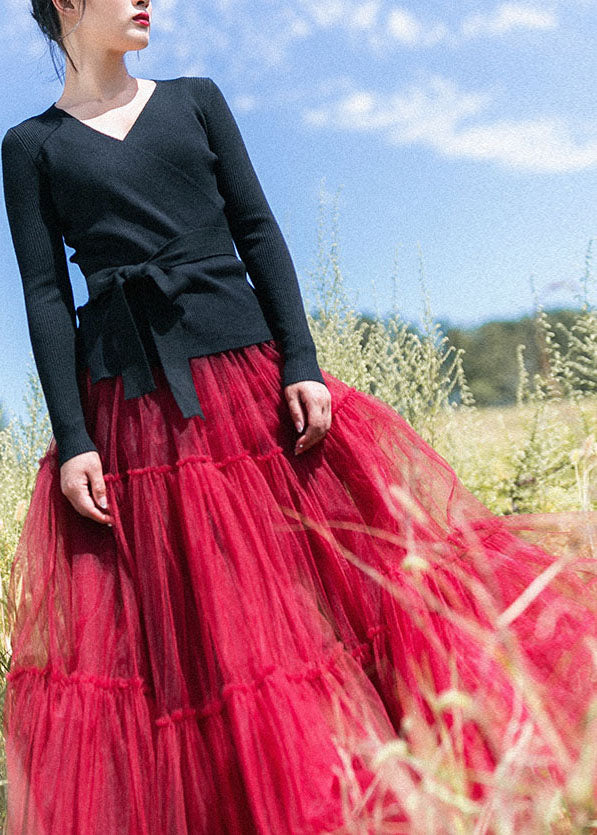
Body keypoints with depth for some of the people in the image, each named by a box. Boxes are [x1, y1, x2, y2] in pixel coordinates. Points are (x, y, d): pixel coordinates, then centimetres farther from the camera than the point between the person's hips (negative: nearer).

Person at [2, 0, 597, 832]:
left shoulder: (195, 99, 14)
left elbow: (258, 233, 6)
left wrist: (301, 364, -5)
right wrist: (71, 440, -8)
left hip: (247, 383, 2)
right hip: (129, 412, -1)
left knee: (350, 564, 2)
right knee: (170, 633, 2)